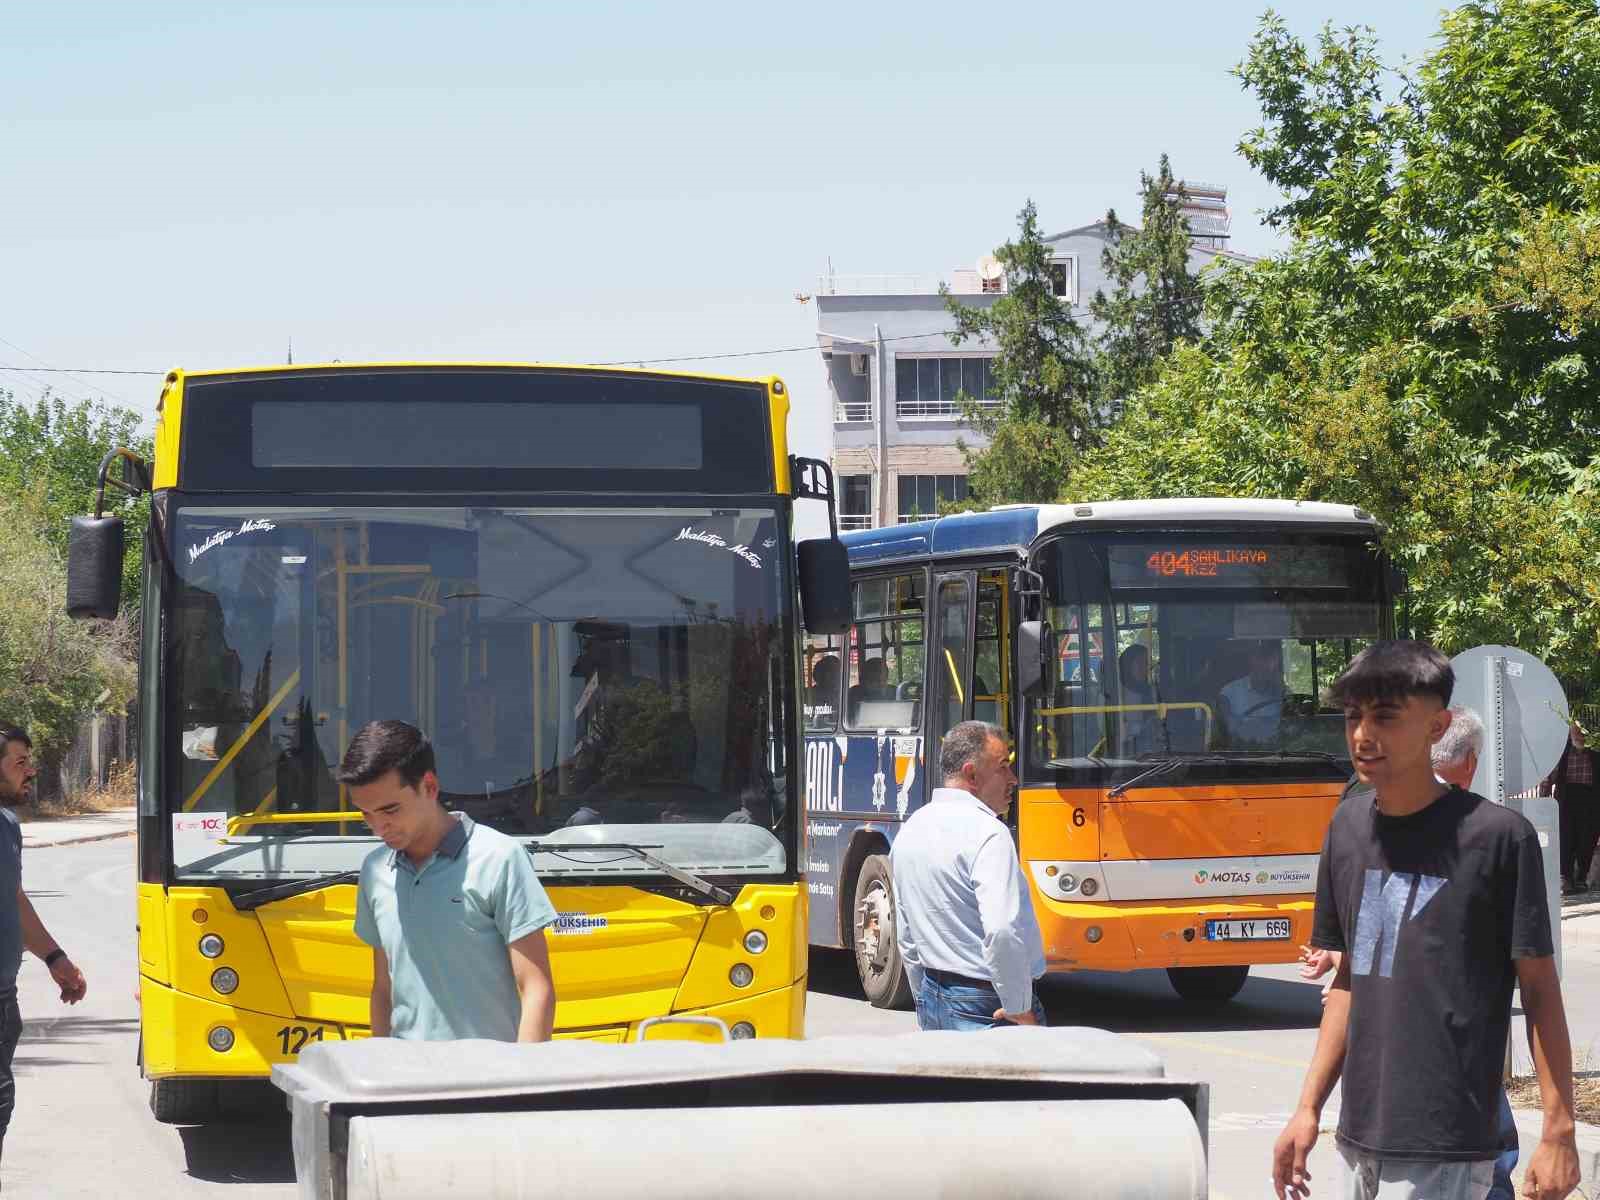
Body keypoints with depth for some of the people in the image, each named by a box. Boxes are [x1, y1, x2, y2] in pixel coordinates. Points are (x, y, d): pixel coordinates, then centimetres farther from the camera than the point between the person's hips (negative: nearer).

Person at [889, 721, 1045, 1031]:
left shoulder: (910, 830, 11)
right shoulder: (987, 832, -15)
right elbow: (1003, 931, -27)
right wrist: (1020, 1009, -17)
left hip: (932, 1003, 8)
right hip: (985, 1004, -8)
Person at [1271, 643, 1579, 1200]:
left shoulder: (1497, 835, -11)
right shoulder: (1349, 825, 6)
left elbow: (1539, 986, -6)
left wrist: (1559, 1132, -8)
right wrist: (1308, 1108, 13)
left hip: (1443, 1154, -6)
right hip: (1360, 1137, 6)